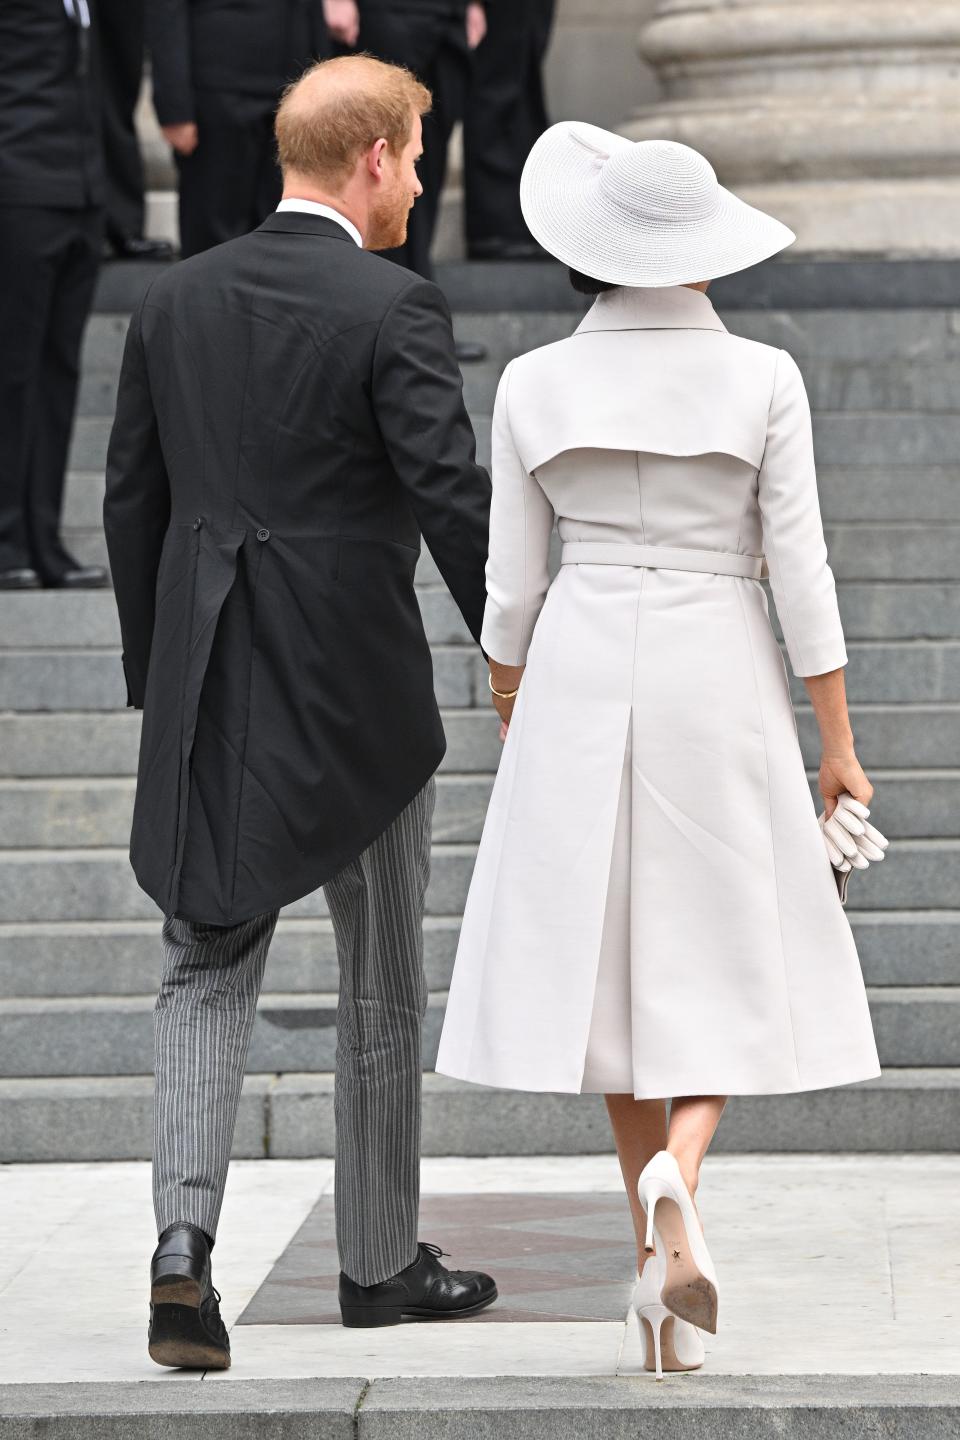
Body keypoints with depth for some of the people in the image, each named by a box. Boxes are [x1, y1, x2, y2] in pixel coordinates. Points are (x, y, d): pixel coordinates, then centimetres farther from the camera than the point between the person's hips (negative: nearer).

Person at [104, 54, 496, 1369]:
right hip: (357, 690, -4)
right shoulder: (393, 310, -12)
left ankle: (184, 1237, -11)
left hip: (208, 686, 4)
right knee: (382, 986, 11)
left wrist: (157, 675, 18)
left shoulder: (175, 302, 6)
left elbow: (131, 499, 10)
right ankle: (381, 1261, 21)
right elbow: (457, 503, -16)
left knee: (205, 970, 8)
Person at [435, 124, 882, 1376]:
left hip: (581, 680, 2)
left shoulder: (535, 385, -2)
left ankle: (659, 1247, 12)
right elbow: (800, 572, -7)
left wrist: (512, 726, 17)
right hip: (719, 681, -1)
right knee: (725, 954, 7)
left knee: (611, 950, 10)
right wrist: (840, 748, 0)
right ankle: (676, 1173, -21)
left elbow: (511, 583, 2)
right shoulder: (762, 380, -7)